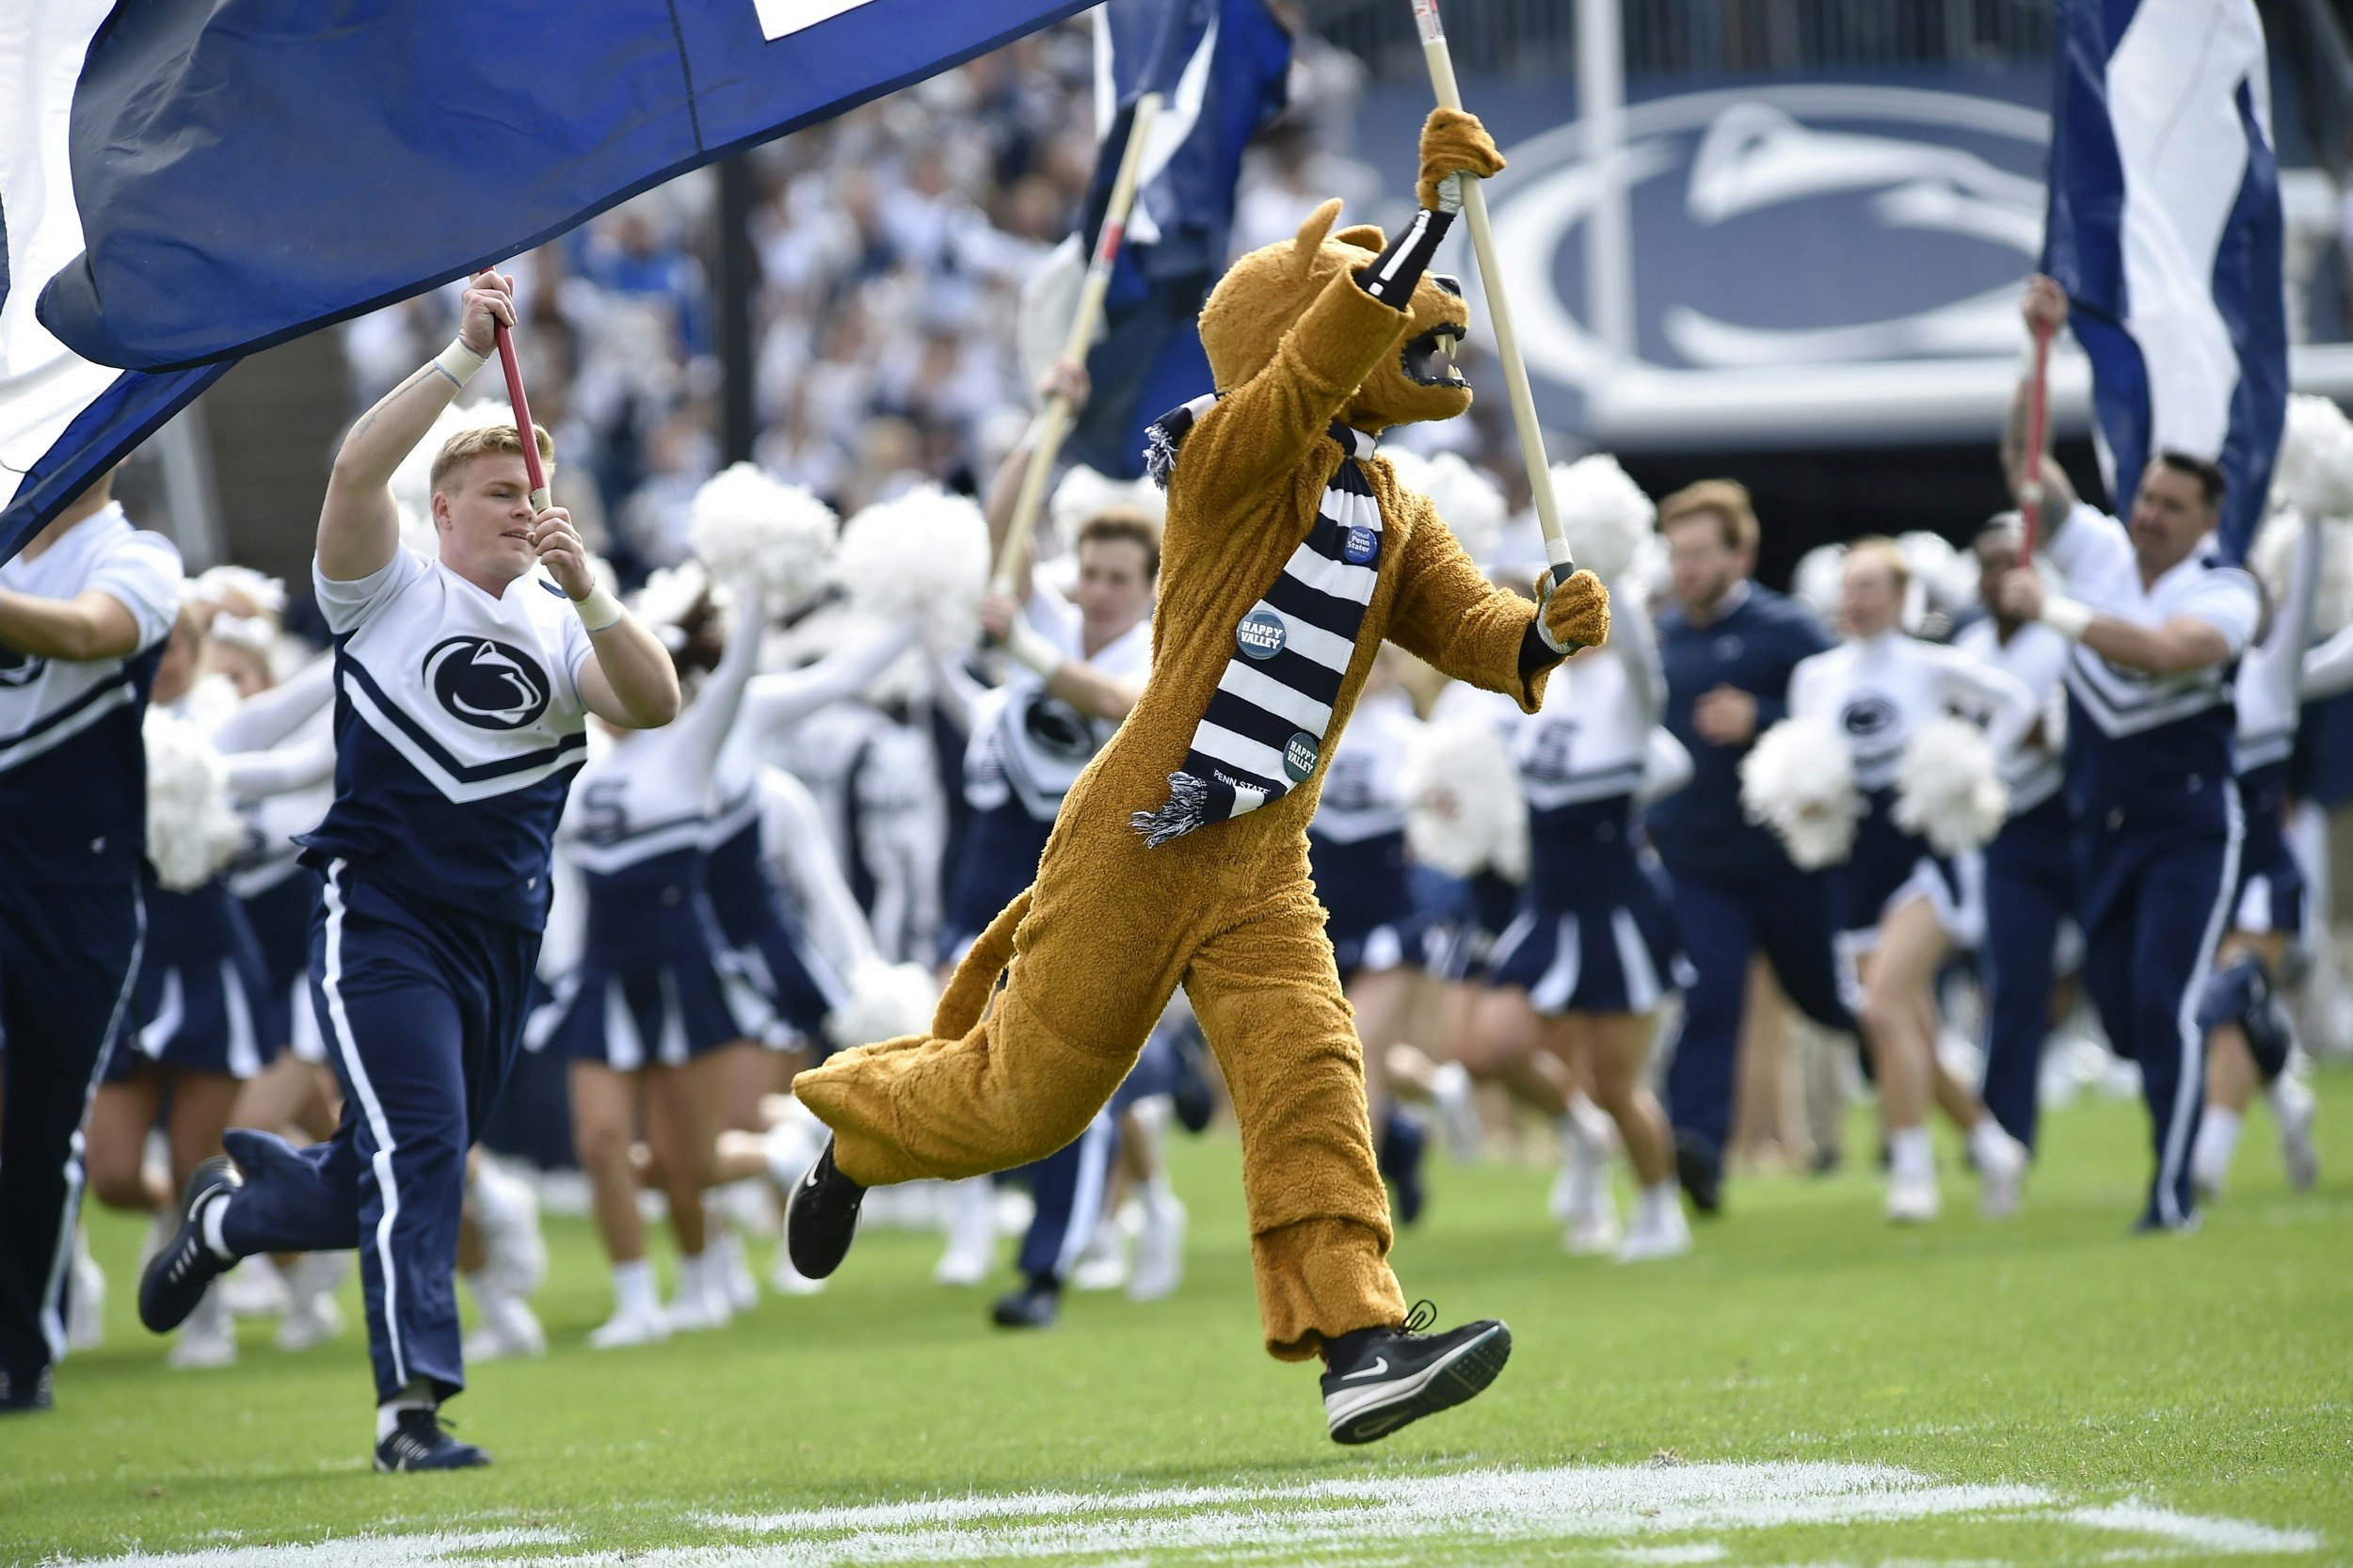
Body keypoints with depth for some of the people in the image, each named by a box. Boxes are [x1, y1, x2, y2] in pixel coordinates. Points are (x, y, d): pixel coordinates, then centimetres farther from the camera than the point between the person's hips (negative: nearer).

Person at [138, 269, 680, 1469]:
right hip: (381, 920, -5)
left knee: (393, 1190, 14)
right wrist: (464, 356, -21)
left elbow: (655, 704, -6)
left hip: (502, 939, 5)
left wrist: (587, 594, -21)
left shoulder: (560, 625, 11)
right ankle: (411, 1405, -18)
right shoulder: (392, 593, 0)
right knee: (418, 1148, -20)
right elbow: (357, 468, -18)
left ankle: (233, 1207, 44)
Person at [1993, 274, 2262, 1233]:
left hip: (2189, 823, -5)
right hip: (2103, 823, 5)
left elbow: (2158, 651, -33)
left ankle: (2173, 1196, -8)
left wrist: (2053, 611, -32)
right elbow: (2024, 460, -3)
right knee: (2120, 1009, 7)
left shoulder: (2224, 597, -13)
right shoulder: (2098, 551, 1)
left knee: (2165, 1004, -12)